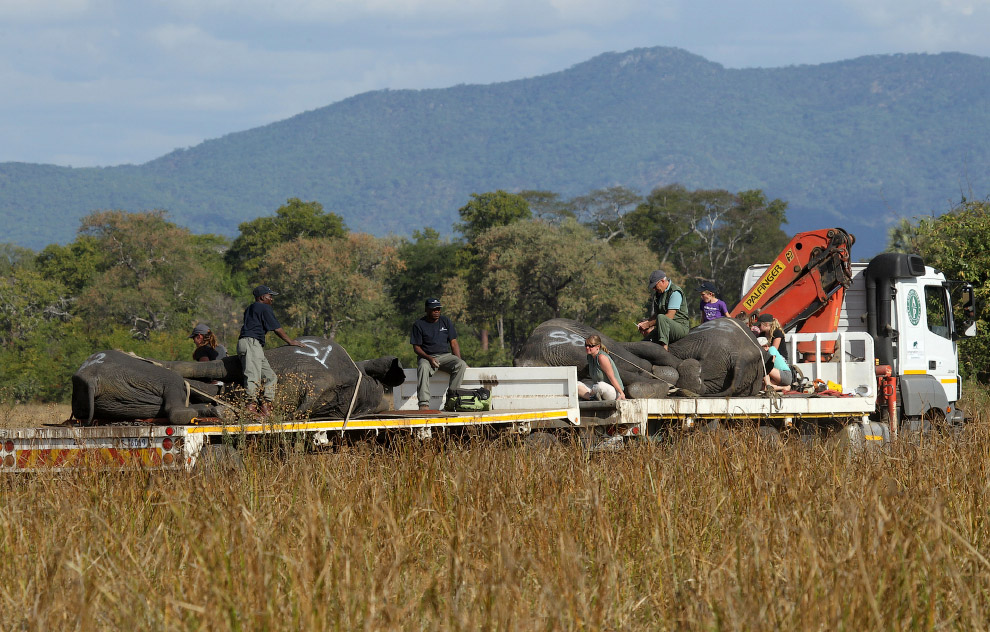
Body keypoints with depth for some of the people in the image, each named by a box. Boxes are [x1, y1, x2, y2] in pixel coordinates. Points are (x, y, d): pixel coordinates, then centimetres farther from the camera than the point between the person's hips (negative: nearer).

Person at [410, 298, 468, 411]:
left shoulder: (446, 322, 12)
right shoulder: (419, 325, 3)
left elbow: (454, 343, 10)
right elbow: (416, 347, 0)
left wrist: (458, 361, -5)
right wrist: (429, 358, -18)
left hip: (445, 356, 3)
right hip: (427, 357, -3)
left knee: (461, 365, -28)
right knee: (423, 367, -38)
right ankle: (424, 403, -47)